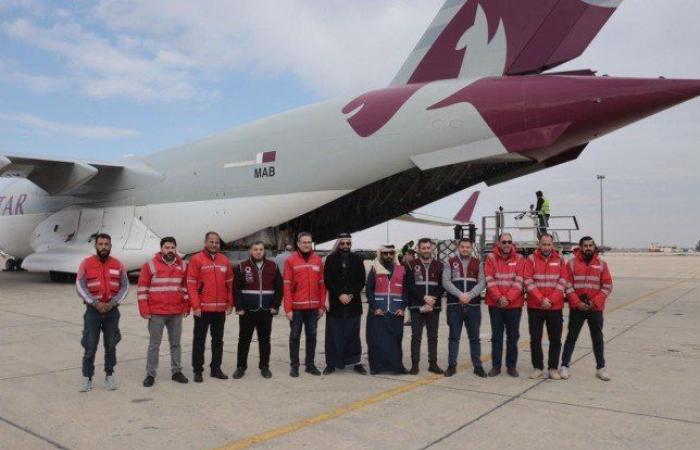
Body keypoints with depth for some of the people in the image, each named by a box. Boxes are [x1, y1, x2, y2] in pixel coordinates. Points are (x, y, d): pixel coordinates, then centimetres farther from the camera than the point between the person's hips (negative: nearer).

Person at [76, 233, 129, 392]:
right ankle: (87, 378, 11)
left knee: (111, 345, 7)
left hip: (112, 311, 1)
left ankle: (109, 376, 18)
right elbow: (80, 287, -6)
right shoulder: (86, 263, -1)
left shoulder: (118, 264, 3)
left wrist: (112, 303, -12)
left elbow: (125, 286, 1)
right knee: (90, 346, 0)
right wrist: (95, 303, -15)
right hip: (93, 310, -1)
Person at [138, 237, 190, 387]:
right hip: (156, 313, -3)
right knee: (154, 345, 4)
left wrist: (186, 307, 9)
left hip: (177, 313, 4)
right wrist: (144, 311, -8)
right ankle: (150, 374, 13)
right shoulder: (150, 265, -6)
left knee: (176, 343, 12)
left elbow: (186, 287, 13)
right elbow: (142, 290, -5)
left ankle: (176, 371, 21)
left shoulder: (182, 266, 6)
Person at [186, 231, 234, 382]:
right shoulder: (196, 259, -6)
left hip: (220, 309, 5)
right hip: (202, 308, -4)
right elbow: (191, 285, -10)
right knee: (199, 340, 4)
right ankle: (197, 370, 14)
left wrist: (230, 303, 6)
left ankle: (216, 368, 23)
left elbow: (229, 283, 11)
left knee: (218, 340, 12)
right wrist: (196, 306, -14)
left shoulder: (224, 260, 8)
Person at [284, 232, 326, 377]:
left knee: (312, 335, 9)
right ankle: (294, 366, 13)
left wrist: (322, 305, 5)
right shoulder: (290, 260, -3)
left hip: (313, 307, 3)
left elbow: (322, 284, 9)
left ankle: (310, 364, 20)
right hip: (296, 307, -3)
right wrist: (288, 308, -10)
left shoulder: (318, 260, 7)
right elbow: (287, 286, -6)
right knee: (295, 336, 4)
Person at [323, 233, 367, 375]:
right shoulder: (331, 259, 2)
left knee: (353, 334, 6)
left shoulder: (357, 259, 6)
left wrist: (351, 295, -10)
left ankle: (356, 362, 13)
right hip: (335, 303, -1)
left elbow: (362, 281, 3)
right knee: (334, 335, 2)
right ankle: (331, 363, 11)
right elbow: (327, 281, -4)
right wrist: (340, 295, -13)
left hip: (353, 303, 1)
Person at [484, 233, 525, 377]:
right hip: (495, 304, 0)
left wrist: (508, 298, -15)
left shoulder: (519, 259, 2)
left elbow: (519, 281, -6)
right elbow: (489, 281, -7)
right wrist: (499, 298, -16)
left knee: (513, 336, 8)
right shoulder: (491, 258, 0)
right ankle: (496, 366, 15)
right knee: (496, 336, 7)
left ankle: (512, 366, 19)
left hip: (514, 304, 1)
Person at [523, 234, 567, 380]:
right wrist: (541, 299, -15)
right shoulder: (531, 259, 0)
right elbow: (528, 281, -7)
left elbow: (563, 281, -1)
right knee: (535, 339, 5)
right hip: (535, 306, -1)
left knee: (555, 339, 6)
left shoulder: (559, 260, 5)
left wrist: (551, 300, -11)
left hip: (555, 307, 1)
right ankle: (538, 367, 17)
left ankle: (553, 368, 17)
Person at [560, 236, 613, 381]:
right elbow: (567, 285, -5)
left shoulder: (602, 264, 4)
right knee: (571, 337, 5)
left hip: (596, 308, 2)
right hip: (576, 308, -2)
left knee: (598, 338, 10)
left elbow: (607, 286, 0)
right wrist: (577, 303, -14)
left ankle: (600, 368, 22)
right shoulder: (572, 263, -1)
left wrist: (595, 302, -11)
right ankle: (564, 366, 12)